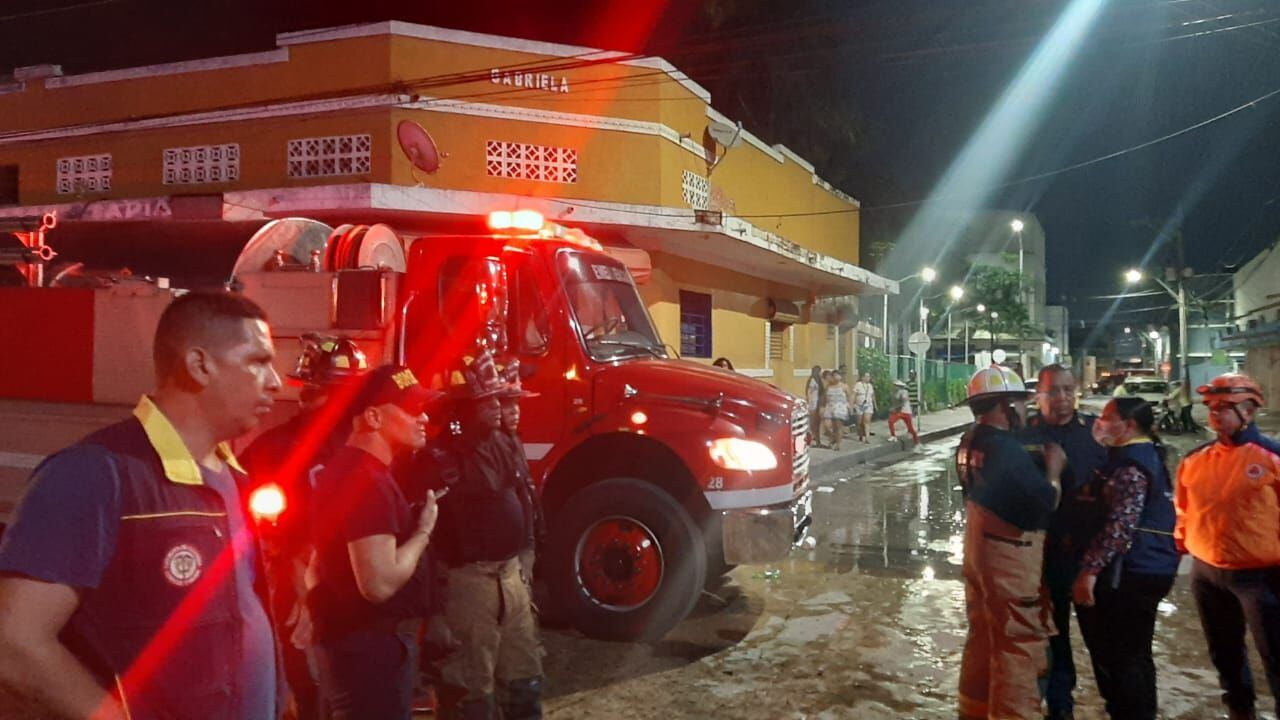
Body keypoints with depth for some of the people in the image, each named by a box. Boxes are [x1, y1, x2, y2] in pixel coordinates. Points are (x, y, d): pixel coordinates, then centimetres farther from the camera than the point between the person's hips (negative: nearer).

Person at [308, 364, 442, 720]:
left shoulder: (348, 466, 9)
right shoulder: (368, 480, -24)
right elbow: (380, 584, -30)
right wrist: (423, 531, -17)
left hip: (352, 637, 10)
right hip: (371, 647, -10)